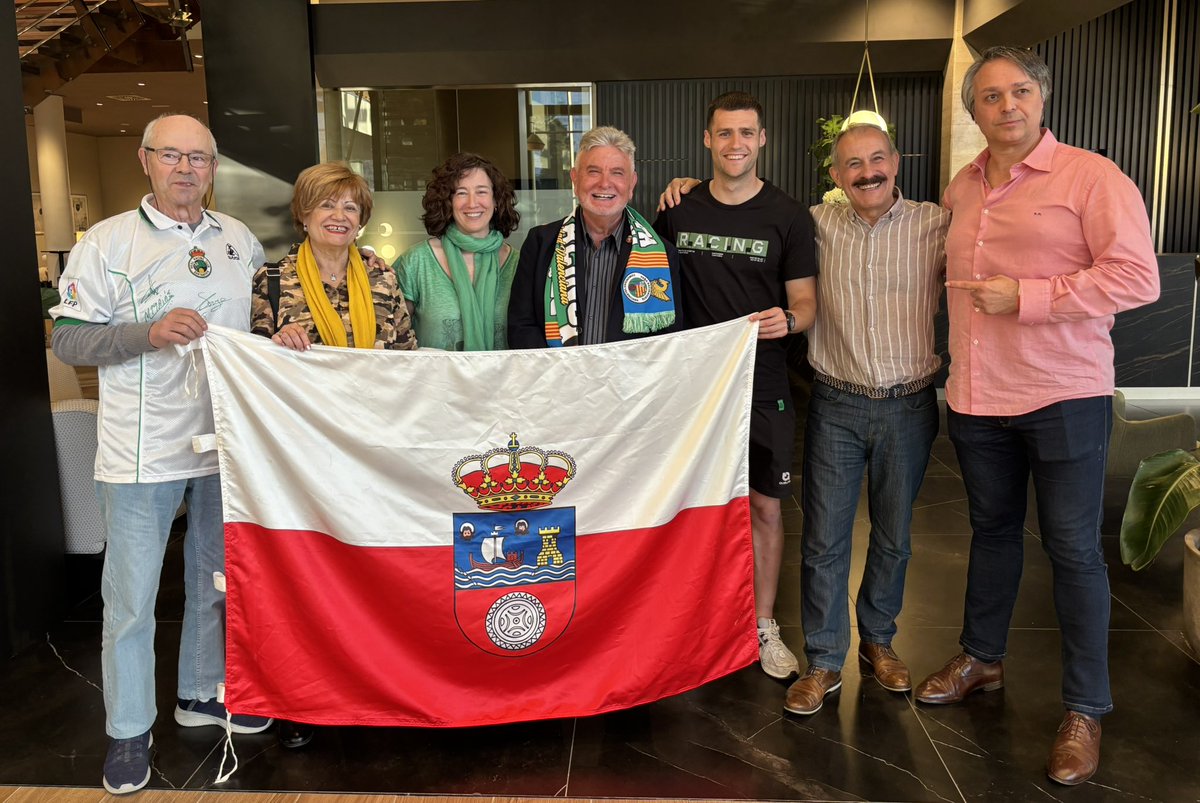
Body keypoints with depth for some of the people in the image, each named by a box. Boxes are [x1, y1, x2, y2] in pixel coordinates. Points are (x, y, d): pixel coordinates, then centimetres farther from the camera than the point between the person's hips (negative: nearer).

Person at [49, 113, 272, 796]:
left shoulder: (240, 240, 8)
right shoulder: (107, 242, -5)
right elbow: (68, 340, -7)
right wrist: (150, 333, -21)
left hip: (226, 442, 4)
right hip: (142, 453, -4)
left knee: (216, 579, 17)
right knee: (132, 597, 4)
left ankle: (203, 692, 36)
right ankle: (130, 730, 21)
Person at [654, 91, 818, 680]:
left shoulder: (787, 217, -1)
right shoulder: (678, 210, 3)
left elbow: (806, 305, -1)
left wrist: (786, 319, -21)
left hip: (762, 386, -1)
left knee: (764, 505, 7)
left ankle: (763, 625, 25)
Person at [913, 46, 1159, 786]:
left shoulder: (1091, 177, -8)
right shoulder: (962, 188, 10)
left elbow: (1137, 278, -15)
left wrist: (1024, 297, -18)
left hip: (1064, 398, -5)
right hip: (977, 396, 5)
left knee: (1074, 551, 3)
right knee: (992, 531, 19)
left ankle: (1086, 710, 18)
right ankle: (982, 658, 37)